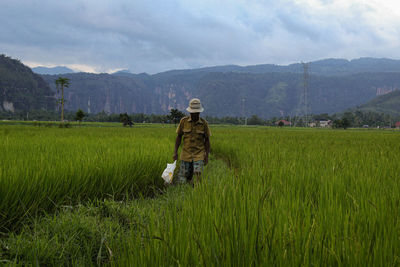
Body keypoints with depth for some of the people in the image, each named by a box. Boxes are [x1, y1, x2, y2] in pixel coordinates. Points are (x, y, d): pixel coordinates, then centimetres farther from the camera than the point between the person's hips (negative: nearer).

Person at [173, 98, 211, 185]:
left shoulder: (204, 123, -3)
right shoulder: (184, 121, -2)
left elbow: (207, 140, 5)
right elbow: (179, 136, 7)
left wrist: (207, 156, 2)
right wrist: (175, 152, 3)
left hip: (199, 155, -1)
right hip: (186, 154, 1)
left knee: (198, 177, -15)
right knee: (182, 180, 3)